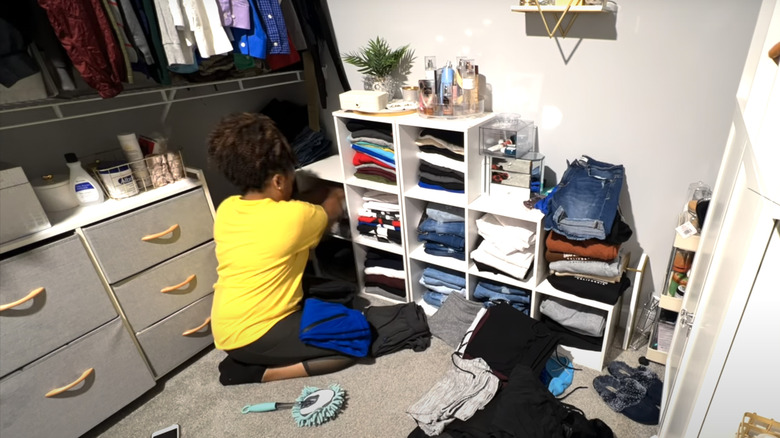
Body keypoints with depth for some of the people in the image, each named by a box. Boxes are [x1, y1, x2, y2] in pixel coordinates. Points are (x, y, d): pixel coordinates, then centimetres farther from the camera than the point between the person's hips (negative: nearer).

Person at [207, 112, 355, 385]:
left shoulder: (226, 209, -2)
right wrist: (333, 196, 25)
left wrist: (320, 199, 22)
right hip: (252, 337, -8)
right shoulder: (294, 216, -20)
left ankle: (247, 360, 11)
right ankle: (256, 372, -3)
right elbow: (331, 212, 3)